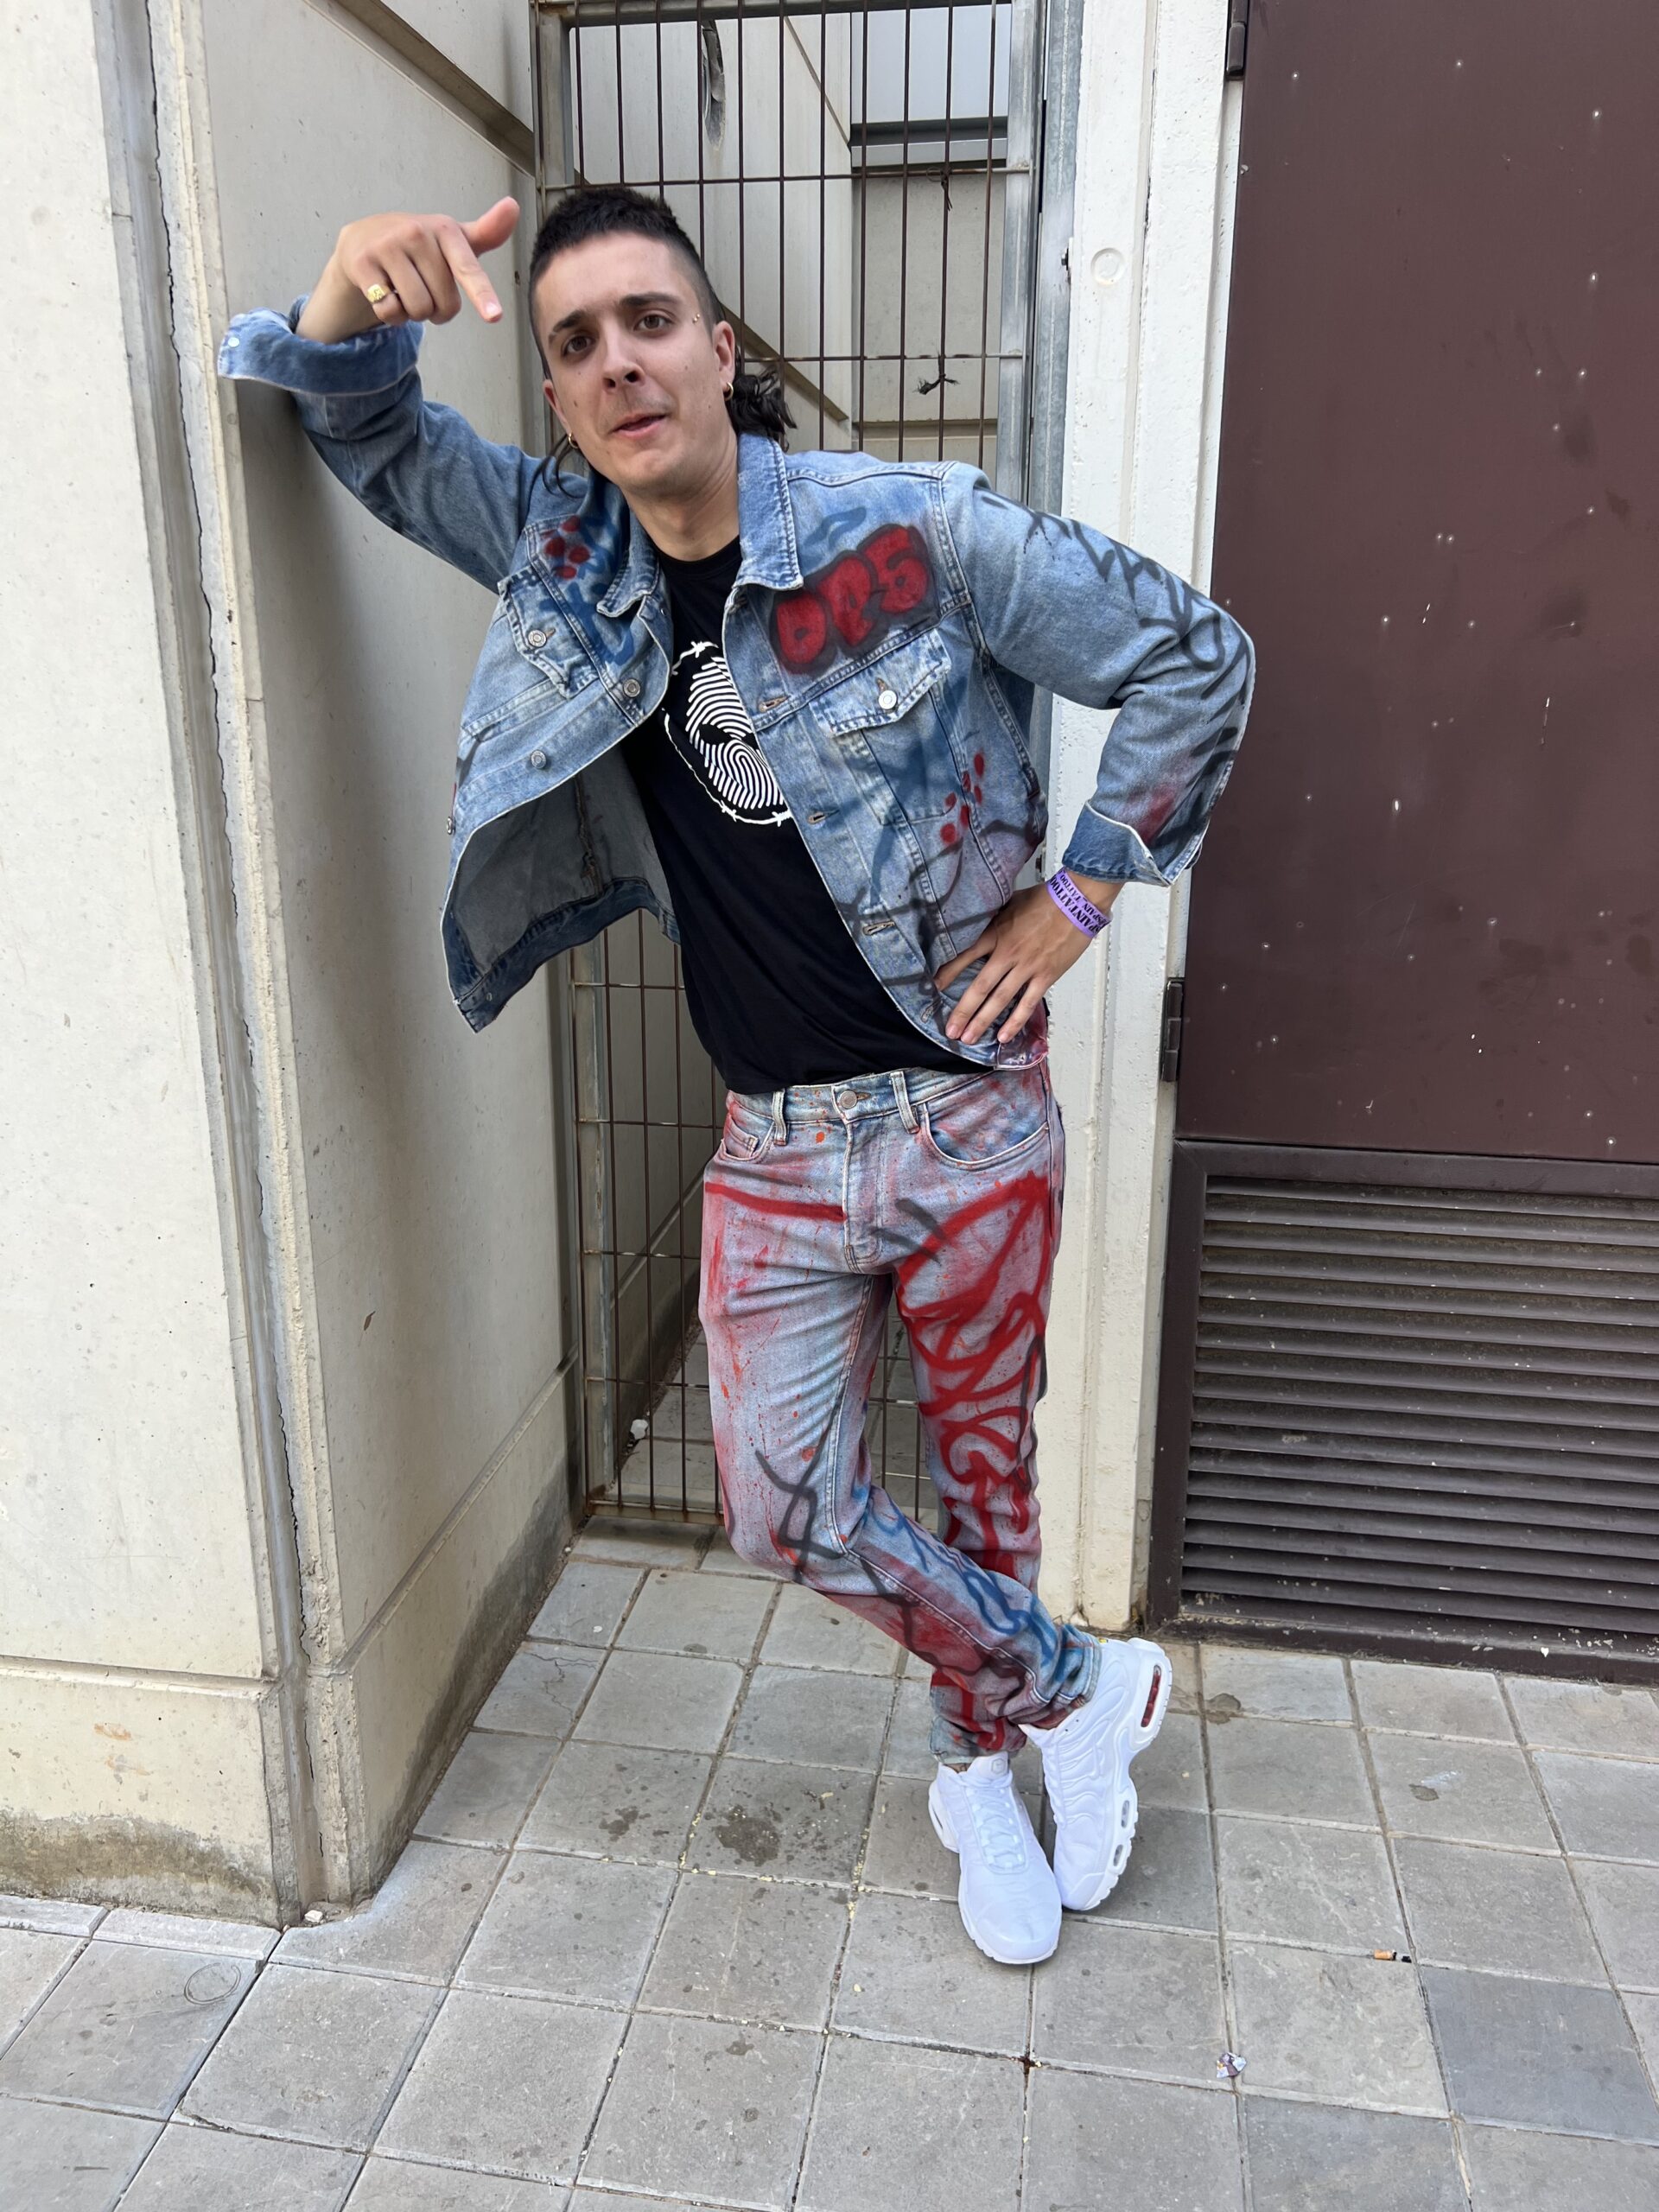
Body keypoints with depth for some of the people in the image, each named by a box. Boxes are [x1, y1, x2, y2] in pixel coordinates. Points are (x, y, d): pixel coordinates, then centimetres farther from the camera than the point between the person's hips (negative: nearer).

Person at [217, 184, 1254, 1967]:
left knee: (983, 1458, 13)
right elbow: (367, 431, 8)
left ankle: (982, 1765, 40)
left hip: (971, 1109, -3)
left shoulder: (916, 531, -11)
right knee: (785, 1512, 2)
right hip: (779, 1139, 3)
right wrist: (348, 301, -17)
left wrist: (1079, 896, -5)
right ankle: (1080, 1689, 27)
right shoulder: (560, 546, 1)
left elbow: (1196, 656, -3)